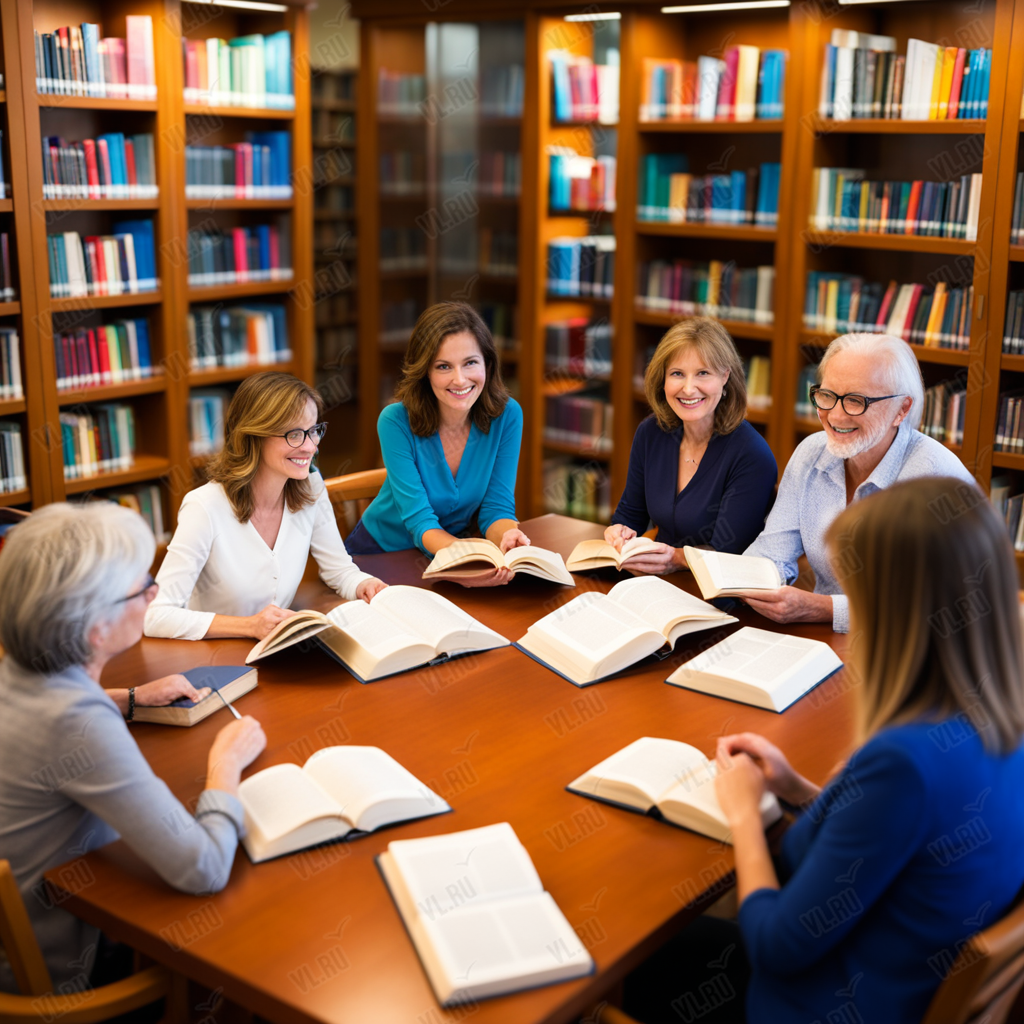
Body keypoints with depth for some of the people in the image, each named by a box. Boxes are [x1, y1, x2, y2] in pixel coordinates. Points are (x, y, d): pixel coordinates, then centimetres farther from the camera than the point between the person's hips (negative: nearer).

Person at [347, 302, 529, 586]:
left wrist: (508, 537, -36)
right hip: (383, 549, -2)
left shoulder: (507, 415, -13)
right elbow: (419, 520, -24)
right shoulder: (396, 422, -21)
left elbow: (497, 507, -11)